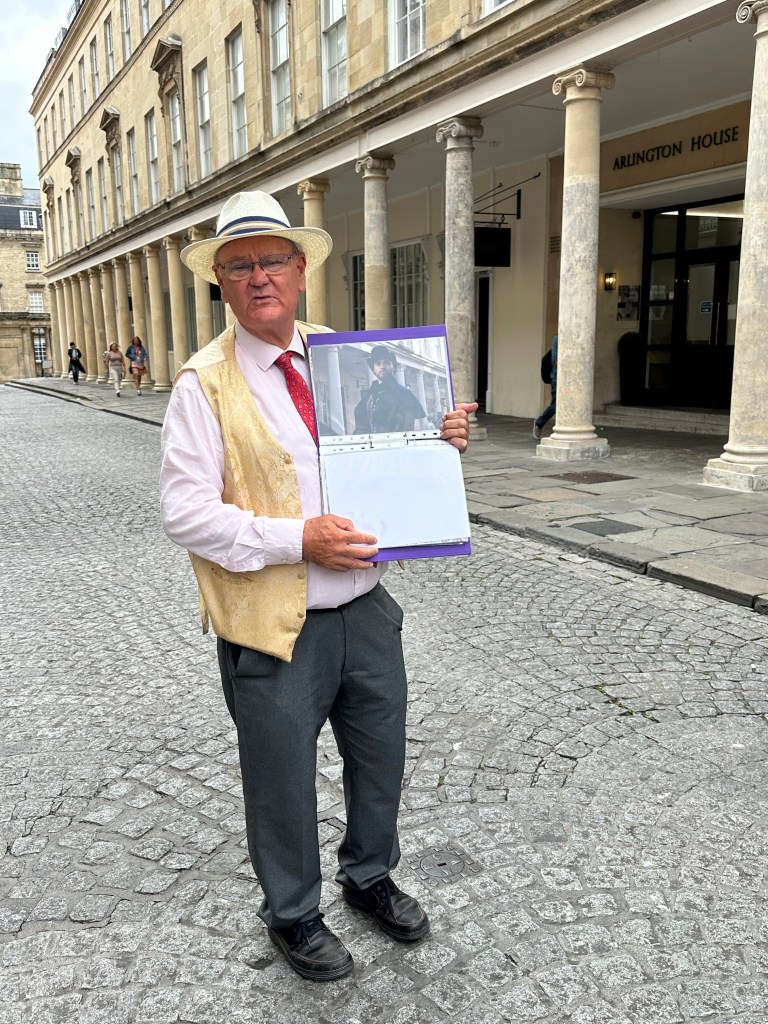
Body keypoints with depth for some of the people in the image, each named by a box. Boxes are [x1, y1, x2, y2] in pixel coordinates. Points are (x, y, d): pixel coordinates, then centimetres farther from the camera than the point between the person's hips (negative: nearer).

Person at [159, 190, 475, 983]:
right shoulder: (204, 384, -10)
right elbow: (184, 511, -15)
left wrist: (438, 441, -7)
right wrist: (298, 541, -23)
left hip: (366, 607, 5)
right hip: (274, 626, -5)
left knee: (380, 757, 21)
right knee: (284, 782, 14)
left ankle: (369, 878, 50)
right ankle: (291, 914, 42)